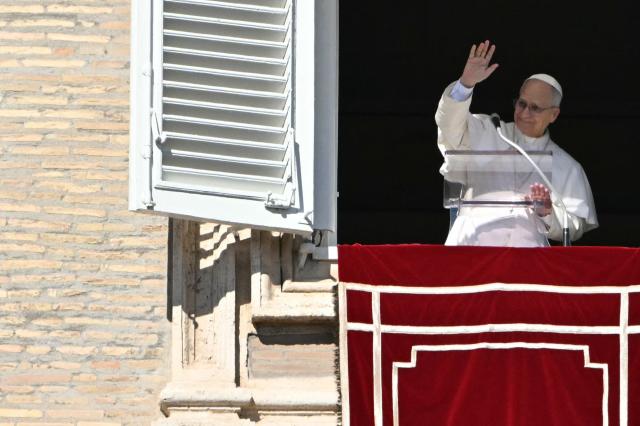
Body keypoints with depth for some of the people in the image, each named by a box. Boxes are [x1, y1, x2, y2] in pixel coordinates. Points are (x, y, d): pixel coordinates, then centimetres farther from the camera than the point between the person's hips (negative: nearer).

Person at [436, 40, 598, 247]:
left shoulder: (567, 167, 18)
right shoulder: (487, 134, 19)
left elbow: (576, 228, 13)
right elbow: (450, 123, 1)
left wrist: (548, 213, -8)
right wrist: (466, 83, -14)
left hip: (528, 238, 1)